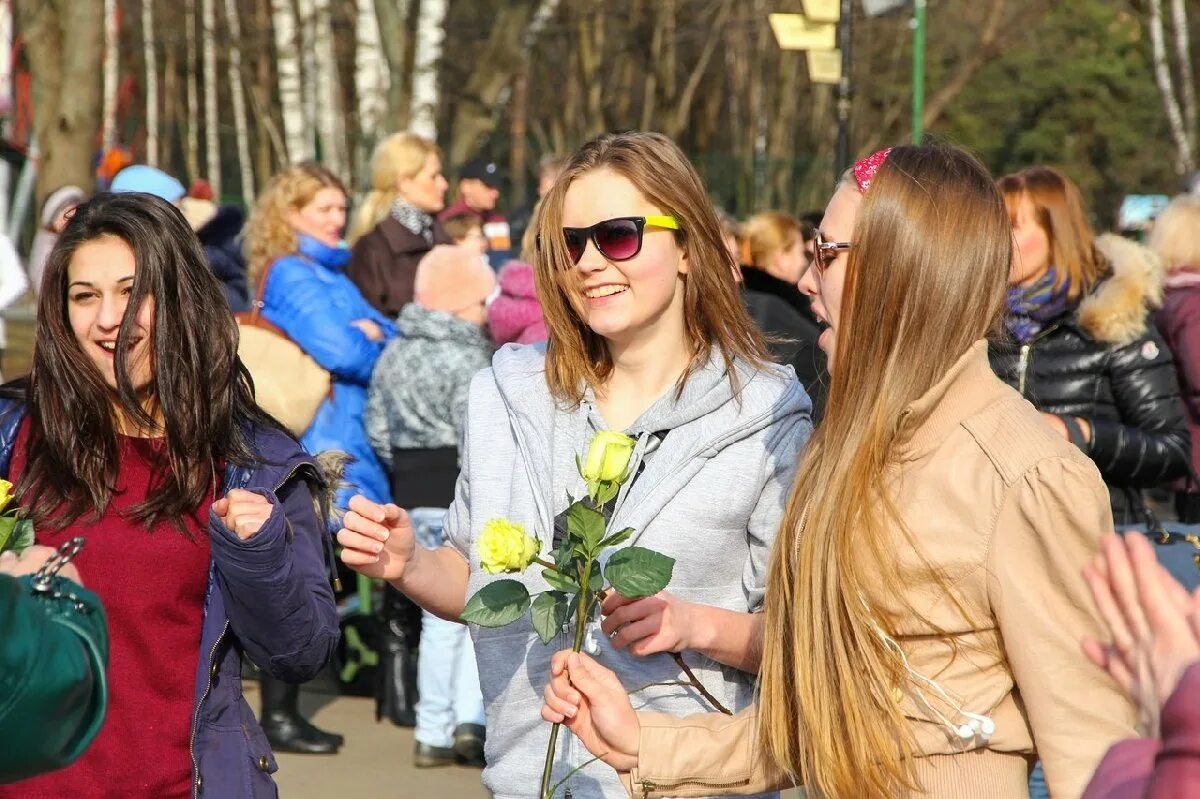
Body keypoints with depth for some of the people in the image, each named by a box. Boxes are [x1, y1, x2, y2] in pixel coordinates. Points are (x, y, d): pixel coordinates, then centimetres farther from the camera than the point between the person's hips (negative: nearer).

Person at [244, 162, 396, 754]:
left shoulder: (329, 273, 19)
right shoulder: (290, 274, -10)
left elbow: (389, 337, 15)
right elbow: (342, 353, -21)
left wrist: (372, 335, -7)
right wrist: (374, 344, -1)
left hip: (344, 444, 9)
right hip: (316, 446, -9)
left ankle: (283, 708, 21)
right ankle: (278, 715, -1)